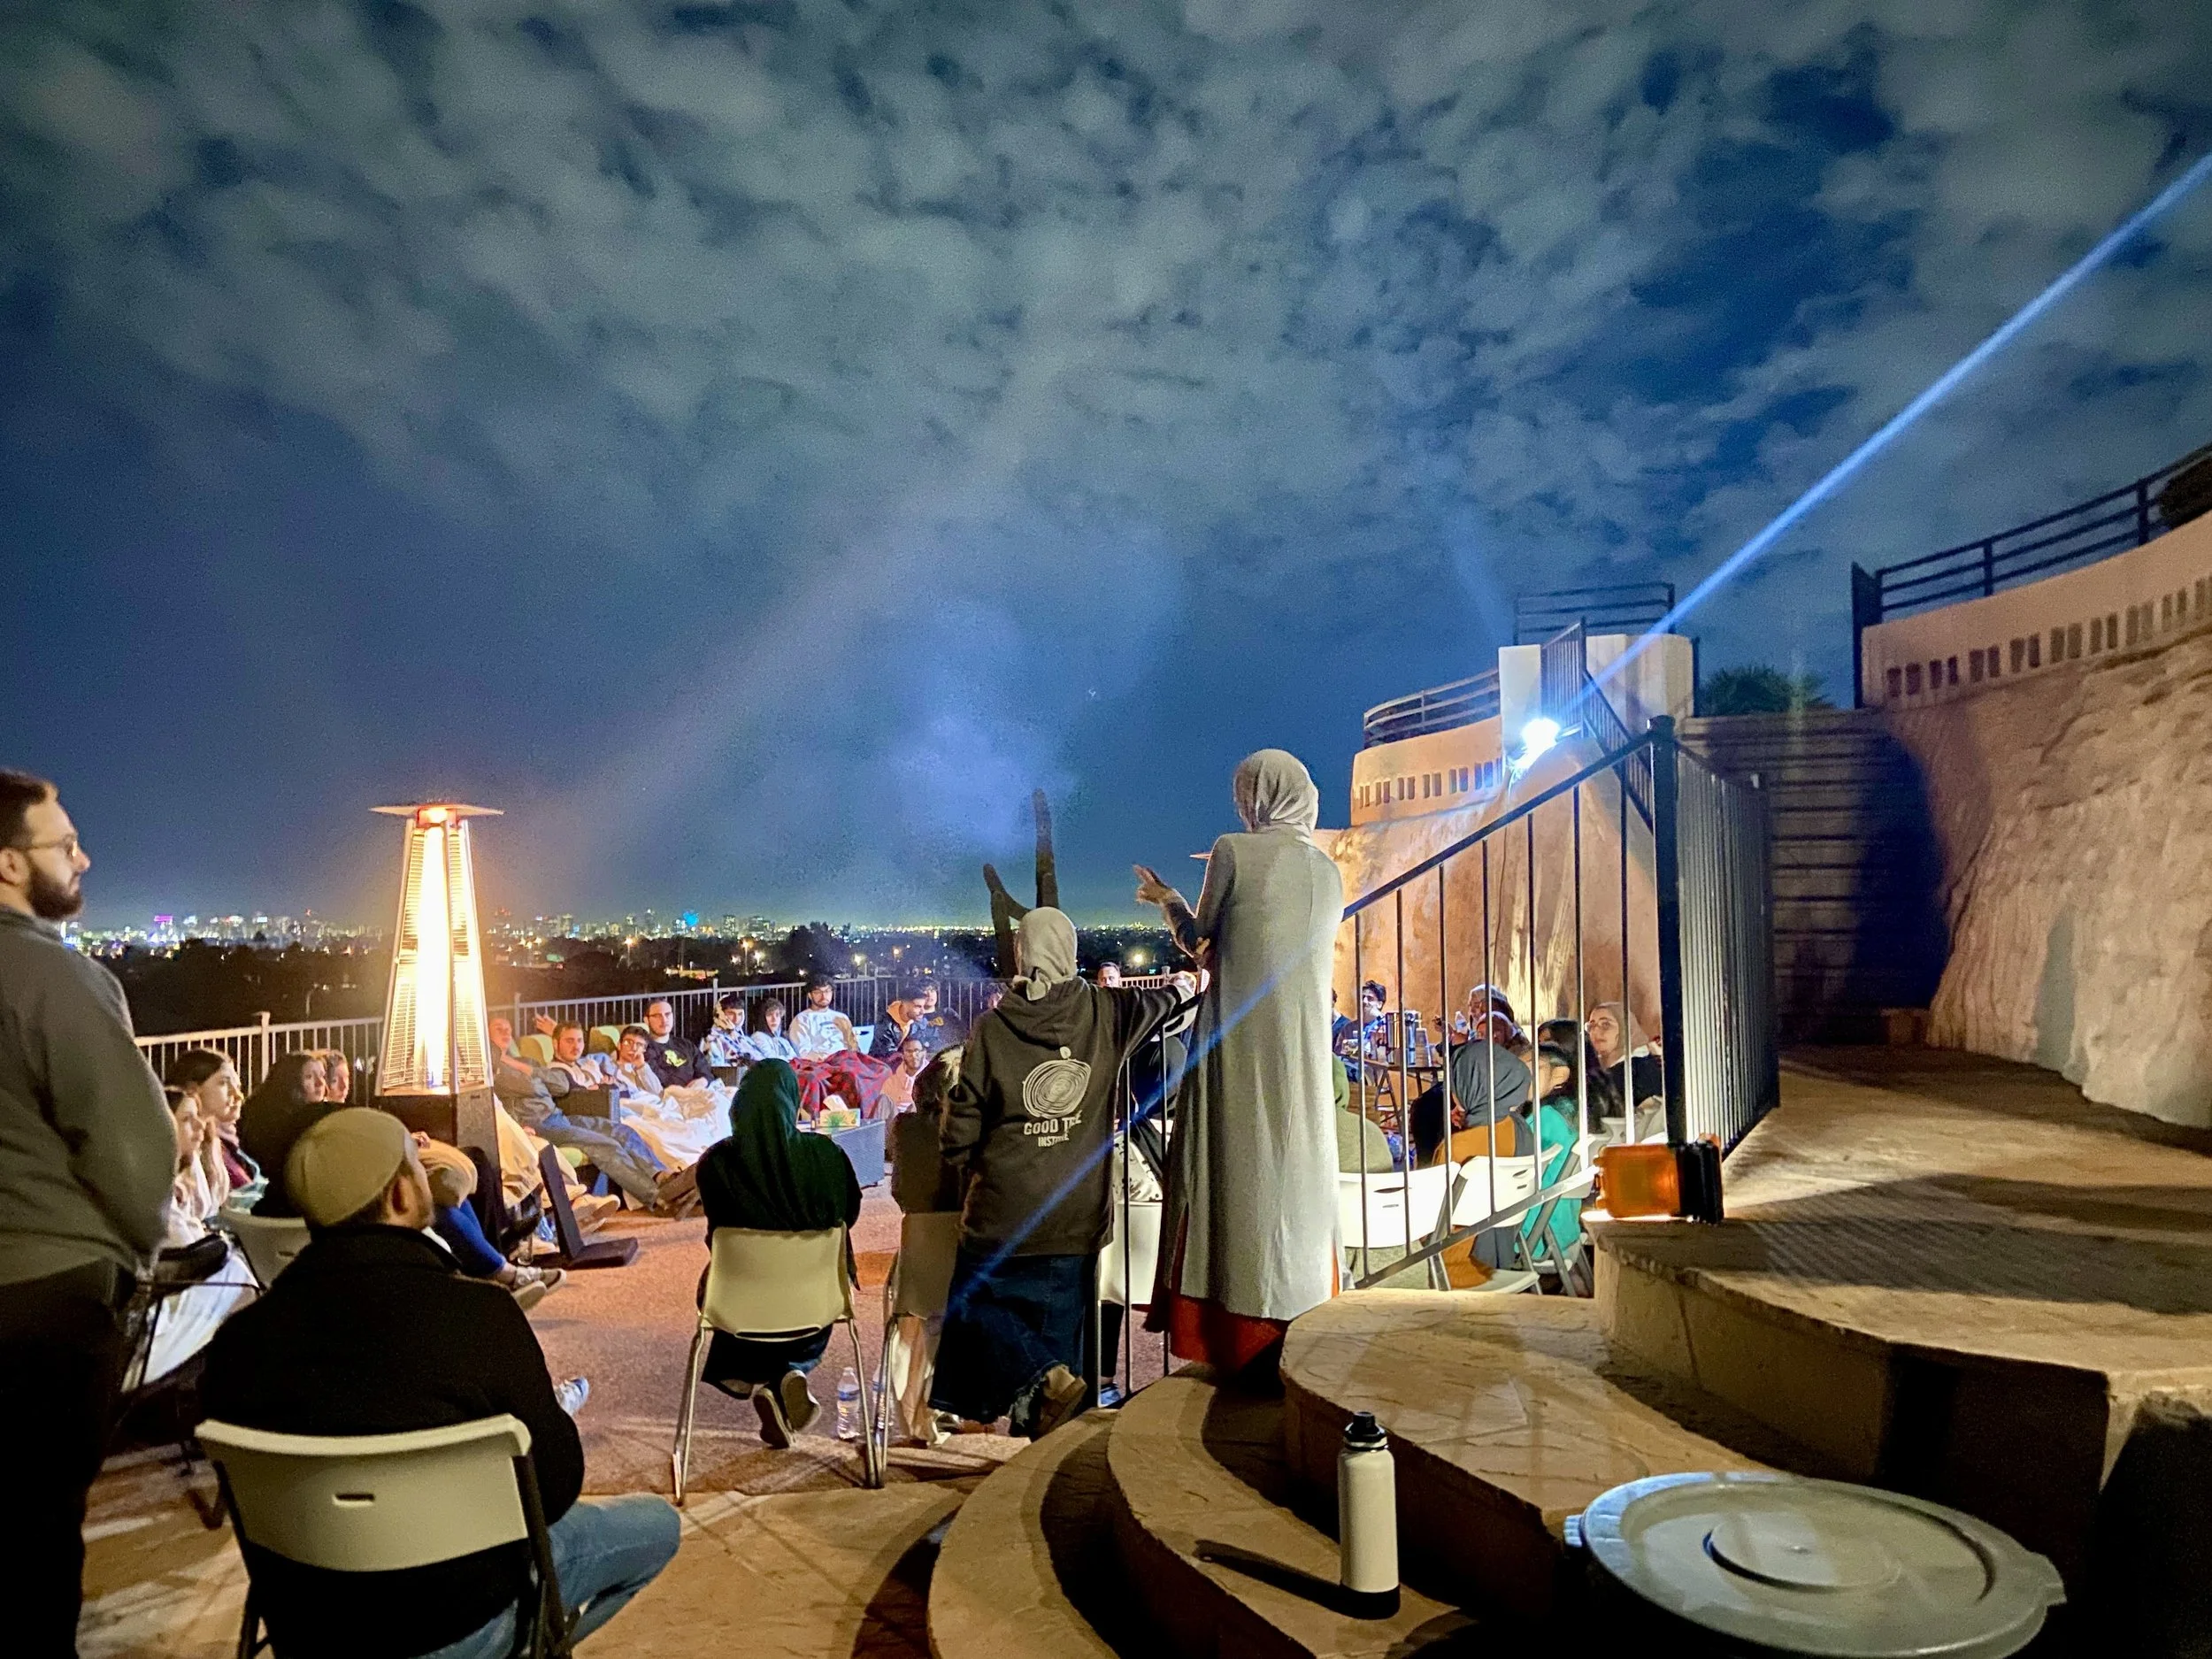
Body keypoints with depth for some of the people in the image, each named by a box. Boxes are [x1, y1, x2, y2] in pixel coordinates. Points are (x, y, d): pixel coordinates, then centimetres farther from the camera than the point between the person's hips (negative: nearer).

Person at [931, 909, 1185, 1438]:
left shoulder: (992, 1029, -10)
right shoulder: (1105, 1013, -6)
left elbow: (958, 1134, -6)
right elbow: (1169, 998, 15)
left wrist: (972, 1173, 14)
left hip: (1003, 1213, -2)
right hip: (1077, 1216, 2)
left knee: (979, 1301, 15)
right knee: (1060, 1322, 15)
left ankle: (1040, 1379, -5)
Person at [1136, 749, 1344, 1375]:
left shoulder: (1234, 852, -5)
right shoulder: (1329, 871, 11)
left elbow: (1200, 944, 2)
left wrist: (1167, 898, 22)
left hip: (1238, 1046, -5)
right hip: (1304, 1049, 5)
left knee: (1235, 1177, 2)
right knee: (1297, 1179, 10)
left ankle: (1236, 1338, 6)